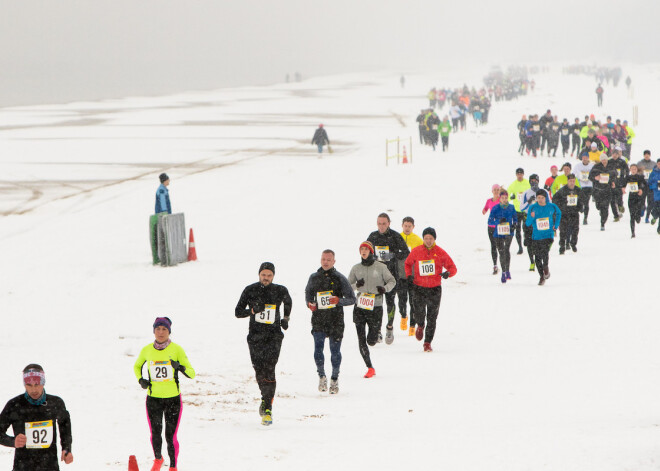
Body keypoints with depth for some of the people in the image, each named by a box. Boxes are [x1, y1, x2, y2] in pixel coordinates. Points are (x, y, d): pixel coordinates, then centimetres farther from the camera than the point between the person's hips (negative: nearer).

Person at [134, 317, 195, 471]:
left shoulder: (176, 349, -7)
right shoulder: (147, 350, 0)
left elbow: (192, 373, -7)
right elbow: (137, 366, 21)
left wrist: (181, 368, -27)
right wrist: (140, 380, 3)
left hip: (173, 399, -2)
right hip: (153, 399, 2)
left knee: (171, 436, -3)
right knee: (155, 435, 5)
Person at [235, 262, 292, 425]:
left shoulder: (280, 291, 3)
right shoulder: (250, 290, 1)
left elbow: (288, 302, 26)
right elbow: (238, 312, 2)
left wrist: (286, 318, 23)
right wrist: (252, 310, -14)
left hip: (274, 335, -1)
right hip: (255, 335, 1)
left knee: (269, 369, -15)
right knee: (259, 370, -1)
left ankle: (267, 407, -14)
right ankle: (267, 397, 27)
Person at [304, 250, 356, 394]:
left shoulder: (340, 279, -1)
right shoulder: (314, 278, 7)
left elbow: (352, 299, 1)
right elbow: (308, 293, 24)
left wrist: (339, 300, -18)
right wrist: (309, 303, 3)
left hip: (336, 320, -1)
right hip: (318, 319, 1)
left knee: (335, 351, 2)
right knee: (318, 348, -10)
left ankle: (335, 379, 20)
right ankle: (322, 376, 9)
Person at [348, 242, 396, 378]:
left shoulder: (380, 267, -1)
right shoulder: (356, 268, 6)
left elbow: (392, 281, 7)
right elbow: (347, 286, 11)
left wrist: (385, 288, -14)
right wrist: (356, 285, -10)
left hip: (375, 307, -2)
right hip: (359, 307, 2)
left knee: (371, 341, -1)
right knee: (361, 340, -4)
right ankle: (370, 368, 5)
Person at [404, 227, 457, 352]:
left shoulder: (440, 253, -1)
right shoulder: (416, 251, 2)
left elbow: (452, 267, 4)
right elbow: (408, 263, 19)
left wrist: (447, 273, -18)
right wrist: (409, 275, 1)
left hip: (435, 289, 0)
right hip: (419, 287, 0)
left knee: (432, 317, -1)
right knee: (418, 312, -13)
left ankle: (427, 343, 9)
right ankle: (420, 326, 24)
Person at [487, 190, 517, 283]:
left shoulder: (511, 207, 4)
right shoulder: (495, 208, 0)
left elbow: (515, 219, 15)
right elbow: (490, 221, -2)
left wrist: (514, 225, -7)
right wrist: (498, 221, -20)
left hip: (508, 233, -1)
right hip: (498, 233, 1)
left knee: (507, 249, -23)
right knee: (501, 252, 5)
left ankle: (507, 270, -17)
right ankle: (503, 272, 21)